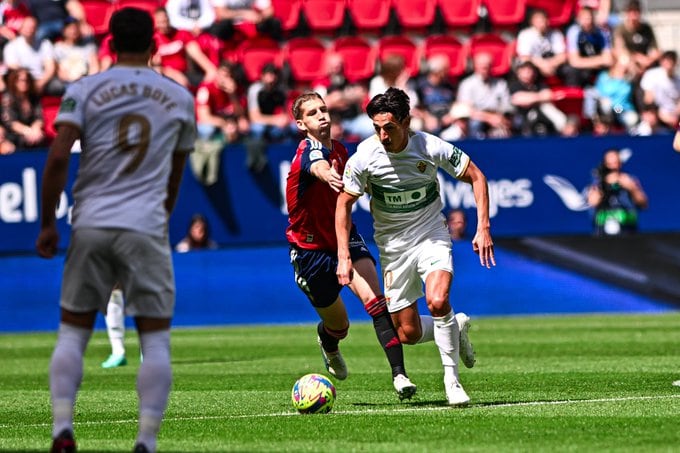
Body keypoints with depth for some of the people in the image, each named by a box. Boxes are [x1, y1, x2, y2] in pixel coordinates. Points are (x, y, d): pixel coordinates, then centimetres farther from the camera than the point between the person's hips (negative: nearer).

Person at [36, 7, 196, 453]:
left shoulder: (85, 89, 3)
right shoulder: (180, 98, 10)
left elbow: (58, 158, -7)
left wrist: (48, 223, 1)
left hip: (90, 225, 1)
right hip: (146, 228, 0)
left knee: (73, 330, 12)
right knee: (156, 337, 4)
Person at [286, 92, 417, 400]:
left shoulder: (340, 150, 1)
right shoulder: (309, 151, -21)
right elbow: (319, 168, -50)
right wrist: (331, 178, -70)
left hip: (344, 237, 4)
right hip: (310, 247, -4)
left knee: (374, 300, -22)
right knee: (338, 325, 10)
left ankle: (399, 374, -29)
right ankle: (327, 341, 49)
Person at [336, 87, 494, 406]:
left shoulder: (431, 147, -18)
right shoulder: (365, 156, -16)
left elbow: (476, 177, -5)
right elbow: (344, 203, -3)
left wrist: (483, 228, -11)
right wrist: (344, 256, -9)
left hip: (431, 236, -2)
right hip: (393, 245, 2)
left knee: (437, 301, -29)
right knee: (409, 333, 0)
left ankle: (452, 380, -12)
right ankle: (456, 327, 32)